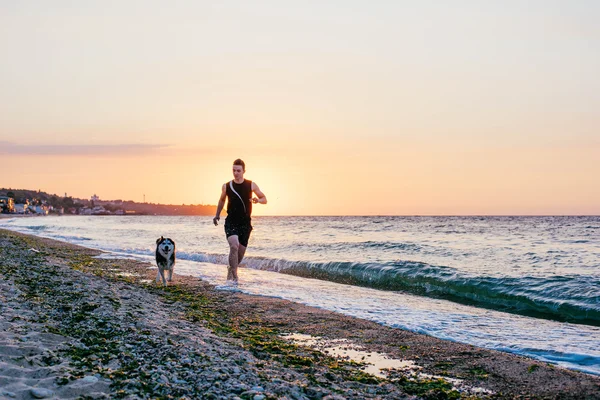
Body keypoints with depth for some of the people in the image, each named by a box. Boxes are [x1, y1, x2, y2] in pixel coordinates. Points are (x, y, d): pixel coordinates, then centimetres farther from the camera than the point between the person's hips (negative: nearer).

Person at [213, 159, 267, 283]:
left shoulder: (251, 185, 0)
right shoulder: (226, 186, 2)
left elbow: (264, 199, 6)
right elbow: (222, 200, 20)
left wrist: (258, 200, -16)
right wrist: (217, 215, 16)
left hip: (245, 223, 2)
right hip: (231, 222, -2)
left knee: (241, 251, 7)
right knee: (234, 246, -24)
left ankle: (231, 271, 35)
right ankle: (234, 276, -23)